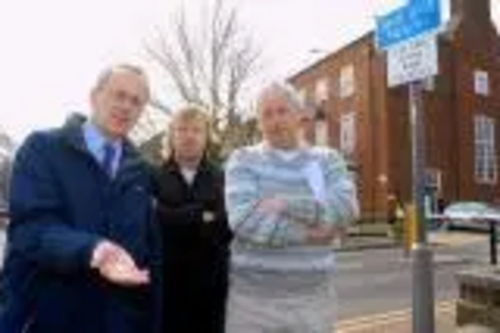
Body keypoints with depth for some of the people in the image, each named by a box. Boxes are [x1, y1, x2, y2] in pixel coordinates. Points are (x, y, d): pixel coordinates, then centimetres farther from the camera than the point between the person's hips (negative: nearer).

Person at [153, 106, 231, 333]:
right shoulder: (155, 176, 3)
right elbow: (156, 218, -13)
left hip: (210, 281, 2)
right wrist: (201, 217, -13)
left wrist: (184, 221, -12)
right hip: (167, 280, -1)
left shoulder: (221, 179, 7)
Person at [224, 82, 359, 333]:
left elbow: (346, 207, -11)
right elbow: (244, 219, -15)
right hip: (251, 296, -1)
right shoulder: (243, 160, 0)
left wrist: (286, 205, -17)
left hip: (314, 297, 2)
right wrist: (309, 231, -13)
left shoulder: (328, 159, 6)